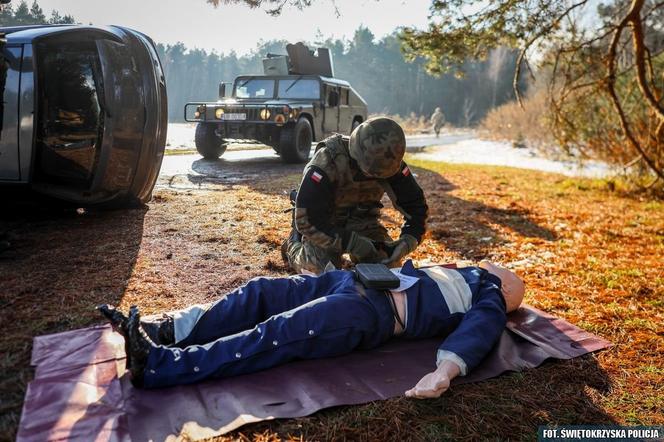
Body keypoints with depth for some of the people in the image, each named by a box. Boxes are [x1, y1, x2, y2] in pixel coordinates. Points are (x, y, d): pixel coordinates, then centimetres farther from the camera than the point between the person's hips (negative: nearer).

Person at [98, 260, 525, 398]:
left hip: (372, 311, -8)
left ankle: (157, 365, -30)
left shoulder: (489, 305, 8)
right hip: (356, 279, 8)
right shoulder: (464, 270, 32)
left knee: (277, 335, -24)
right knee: (262, 291, -7)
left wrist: (445, 371, -35)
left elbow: (476, 336, -14)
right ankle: (164, 331, -10)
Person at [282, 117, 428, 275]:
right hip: (323, 221, -4)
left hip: (361, 218, 4)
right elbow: (306, 220, -34)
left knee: (389, 263, -11)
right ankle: (293, 244, 10)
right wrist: (356, 245, -36)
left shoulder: (390, 162, -21)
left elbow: (415, 205, -10)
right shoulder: (327, 163, -35)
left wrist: (407, 241, -29)